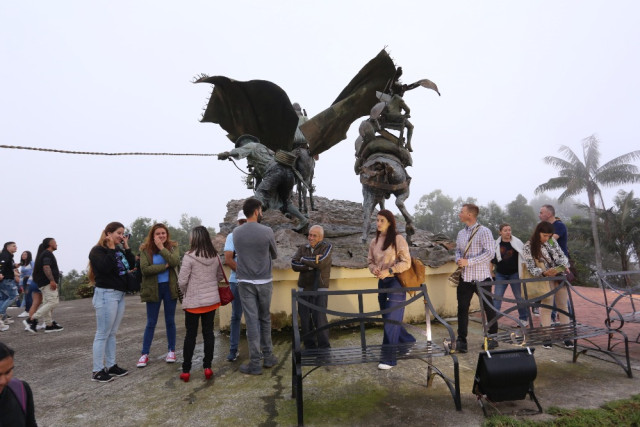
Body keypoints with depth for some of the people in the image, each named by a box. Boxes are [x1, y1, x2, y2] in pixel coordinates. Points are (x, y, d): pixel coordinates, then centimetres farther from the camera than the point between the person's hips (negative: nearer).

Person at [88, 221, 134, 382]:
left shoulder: (119, 250, 13)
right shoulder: (97, 251, -8)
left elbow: (132, 264, 7)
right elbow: (105, 268, -24)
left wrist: (126, 247, 2)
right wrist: (111, 249, -17)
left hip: (119, 294, 8)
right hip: (106, 294, -8)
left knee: (112, 333, 13)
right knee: (102, 334, -2)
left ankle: (111, 366, 21)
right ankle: (97, 371, 6)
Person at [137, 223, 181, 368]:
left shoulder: (173, 247, 0)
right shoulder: (145, 249, -4)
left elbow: (175, 261, -19)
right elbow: (145, 269, -16)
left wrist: (161, 248, -20)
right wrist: (165, 266, -16)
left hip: (170, 287, 1)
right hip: (153, 289, -1)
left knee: (170, 321, 11)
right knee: (151, 323, 7)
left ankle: (172, 351, 24)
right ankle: (144, 354, 17)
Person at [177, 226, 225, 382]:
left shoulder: (189, 257, -15)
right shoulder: (215, 256, 0)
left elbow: (182, 281, -13)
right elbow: (220, 277, 10)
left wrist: (186, 292, 6)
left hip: (193, 301, -3)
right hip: (212, 300, 4)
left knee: (190, 335, 7)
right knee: (208, 333, 11)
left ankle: (186, 370, 15)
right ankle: (207, 367, 17)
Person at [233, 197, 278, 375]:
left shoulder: (236, 233, -3)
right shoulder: (267, 231, -11)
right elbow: (275, 255, 4)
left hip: (245, 282, 1)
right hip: (264, 282, -1)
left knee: (252, 321, 3)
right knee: (265, 319, 14)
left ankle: (255, 363, 8)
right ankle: (268, 357, 25)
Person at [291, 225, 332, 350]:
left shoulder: (327, 247, -1)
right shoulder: (302, 248, 8)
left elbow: (321, 263, -18)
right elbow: (294, 265, -7)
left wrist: (303, 260, -6)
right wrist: (312, 264, -16)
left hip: (320, 289, -4)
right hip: (304, 288, 4)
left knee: (320, 317, -10)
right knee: (305, 318, 7)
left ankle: (324, 347, 2)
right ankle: (309, 346, 21)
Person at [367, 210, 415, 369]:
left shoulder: (398, 239, -10)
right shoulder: (374, 242, 8)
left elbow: (406, 263, -10)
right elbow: (370, 261, 16)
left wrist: (389, 270, -19)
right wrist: (374, 269, -6)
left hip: (395, 282, -7)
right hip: (382, 282, 7)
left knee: (391, 320, -6)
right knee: (389, 319, 16)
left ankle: (389, 358, 4)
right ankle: (409, 342, 37)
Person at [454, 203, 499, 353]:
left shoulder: (484, 231, -10)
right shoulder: (461, 233, 11)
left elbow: (490, 253, -17)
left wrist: (468, 262, -20)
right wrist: (458, 259, -5)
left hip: (481, 277, -5)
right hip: (465, 277, 6)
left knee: (488, 308, 9)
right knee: (462, 309, 3)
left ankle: (492, 338, 25)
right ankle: (461, 340, 9)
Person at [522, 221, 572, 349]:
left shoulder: (552, 241, 2)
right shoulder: (528, 247, -13)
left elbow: (562, 255, 8)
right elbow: (532, 269, -14)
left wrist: (565, 265, -12)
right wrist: (545, 273, -31)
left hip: (561, 276, 4)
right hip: (545, 279, -4)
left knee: (563, 305, 8)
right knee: (546, 306, -3)